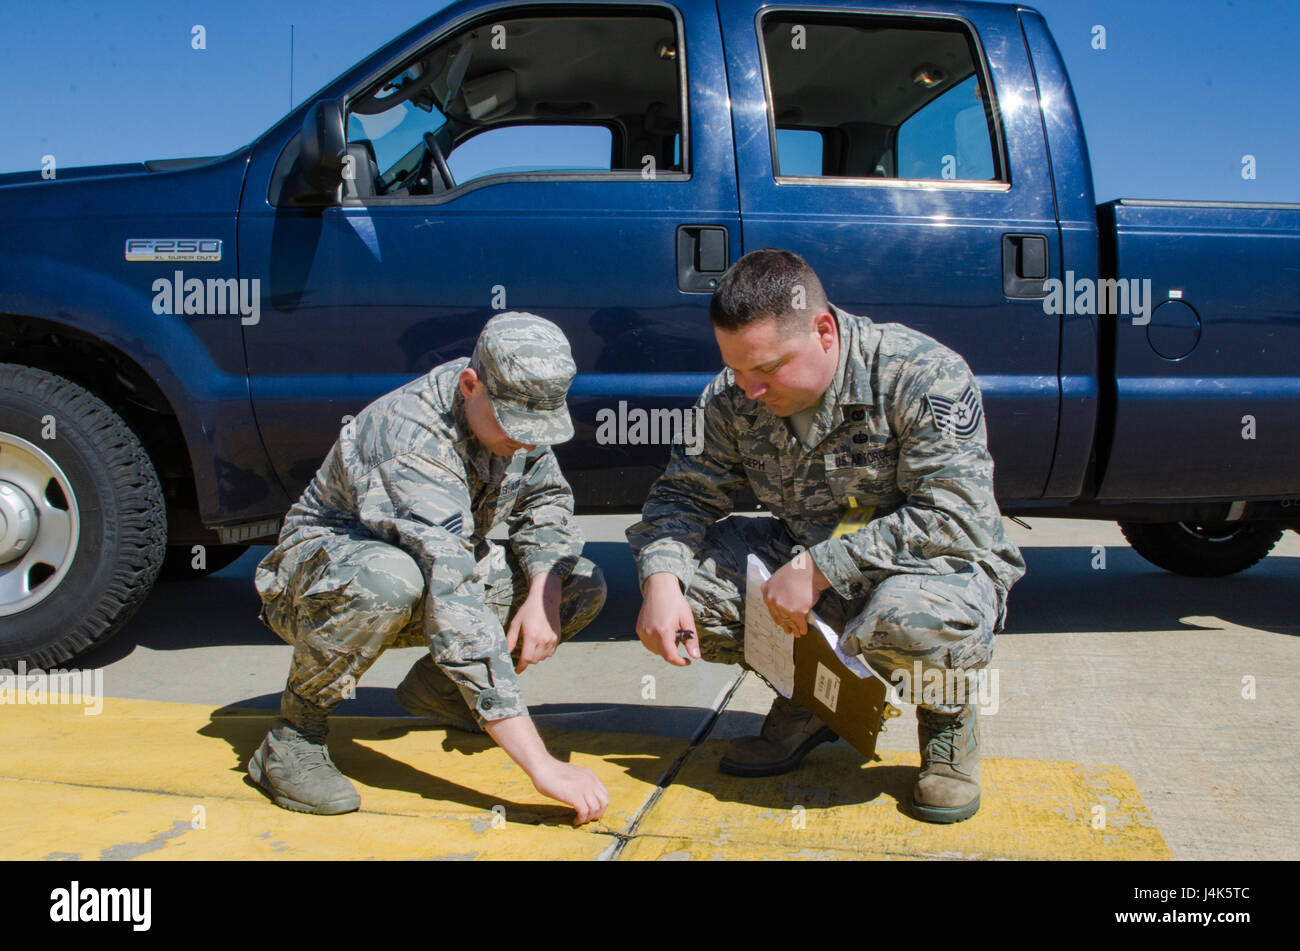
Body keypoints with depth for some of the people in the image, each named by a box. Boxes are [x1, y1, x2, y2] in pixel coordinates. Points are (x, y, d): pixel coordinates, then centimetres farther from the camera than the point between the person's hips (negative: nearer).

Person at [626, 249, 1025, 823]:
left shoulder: (922, 375, -23)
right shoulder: (732, 398, -7)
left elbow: (956, 517, -29)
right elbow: (684, 495, -2)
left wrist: (821, 570, -32)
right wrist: (661, 583, -24)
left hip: (941, 564, -5)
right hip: (805, 560, 5)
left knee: (913, 618, -41)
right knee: (676, 571, -15)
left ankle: (946, 711, -2)